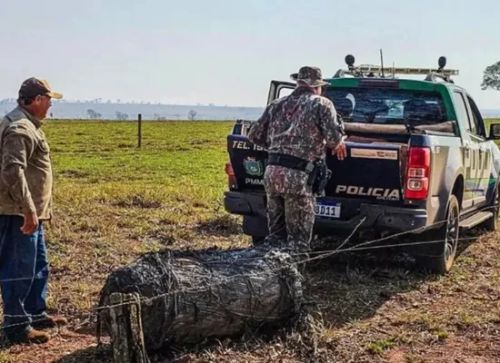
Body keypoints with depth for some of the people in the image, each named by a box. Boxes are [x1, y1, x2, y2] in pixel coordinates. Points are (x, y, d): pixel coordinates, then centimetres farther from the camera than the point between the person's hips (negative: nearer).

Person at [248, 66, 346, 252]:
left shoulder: (277, 105, 18)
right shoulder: (321, 104, 2)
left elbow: (254, 135, 19)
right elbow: (334, 137, -8)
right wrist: (338, 144, 14)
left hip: (271, 172, 6)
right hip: (297, 176, -6)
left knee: (275, 234, 20)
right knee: (298, 239, 3)